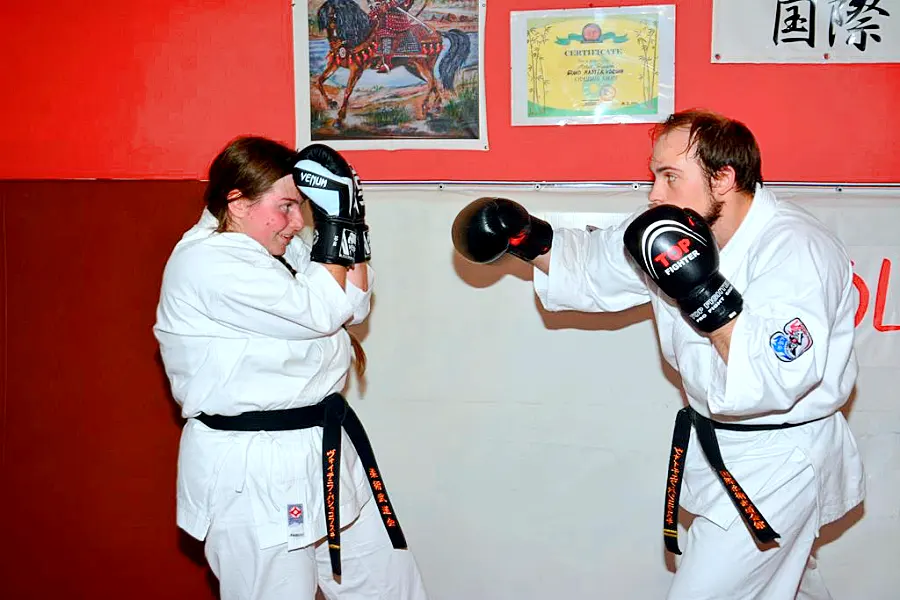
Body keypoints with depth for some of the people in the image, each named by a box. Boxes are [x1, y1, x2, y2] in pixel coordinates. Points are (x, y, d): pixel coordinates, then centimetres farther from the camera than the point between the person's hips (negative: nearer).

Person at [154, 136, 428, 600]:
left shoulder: (275, 249, 10)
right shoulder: (206, 263, -19)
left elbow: (353, 305, 10)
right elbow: (318, 311, -23)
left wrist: (349, 222, 0)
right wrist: (334, 222, -16)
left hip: (319, 448, 9)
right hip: (253, 469, -9)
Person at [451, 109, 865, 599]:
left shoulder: (796, 251, -29)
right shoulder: (679, 228, -4)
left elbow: (775, 382, -36)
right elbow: (591, 267, 8)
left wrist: (706, 293, -40)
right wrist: (526, 239, -7)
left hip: (778, 463, -8)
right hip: (715, 445, 8)